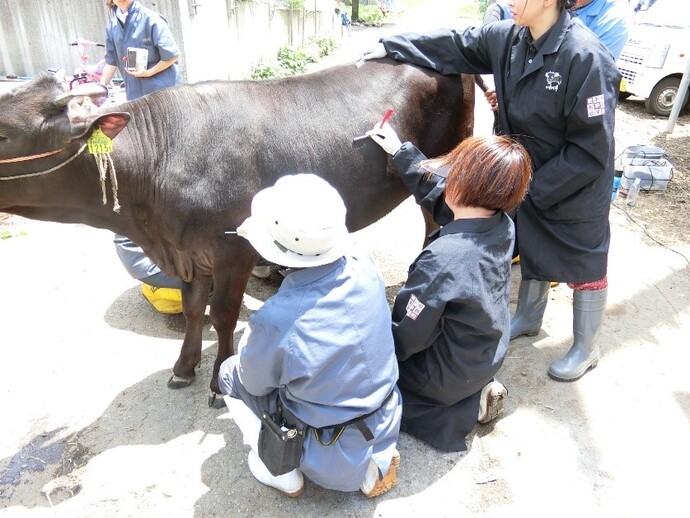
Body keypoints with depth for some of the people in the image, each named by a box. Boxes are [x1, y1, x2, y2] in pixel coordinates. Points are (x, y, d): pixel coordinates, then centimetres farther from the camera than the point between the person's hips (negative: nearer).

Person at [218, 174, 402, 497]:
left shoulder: (274, 321, -31)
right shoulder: (367, 272, -18)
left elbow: (255, 383, -9)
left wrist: (250, 342, 9)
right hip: (386, 430, 4)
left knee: (229, 373, 10)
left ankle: (283, 474, 16)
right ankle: (379, 463, 21)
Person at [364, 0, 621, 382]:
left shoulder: (585, 56, -28)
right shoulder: (507, 39, -7)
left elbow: (592, 150, -25)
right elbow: (455, 45, 7)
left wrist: (538, 188, -20)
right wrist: (391, 46, 7)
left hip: (578, 188, -7)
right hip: (532, 181, 7)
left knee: (584, 266, 11)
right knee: (532, 251, 23)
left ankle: (586, 349, 33)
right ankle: (528, 319, 49)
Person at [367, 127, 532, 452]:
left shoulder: (444, 259, -37)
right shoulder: (502, 224, -14)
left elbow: (406, 337, -26)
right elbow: (439, 192, 5)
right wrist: (400, 152, 11)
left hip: (450, 375, -7)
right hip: (490, 357, 7)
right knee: (387, 319, 27)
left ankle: (457, 410, 4)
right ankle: (474, 393, 14)